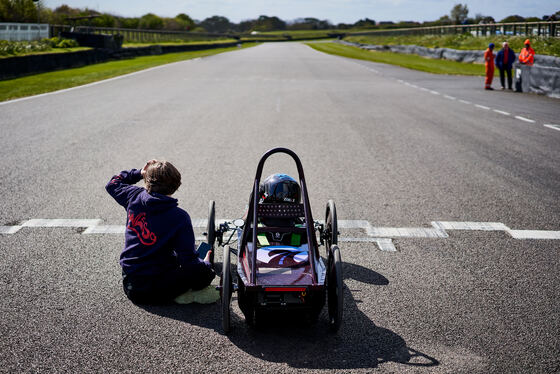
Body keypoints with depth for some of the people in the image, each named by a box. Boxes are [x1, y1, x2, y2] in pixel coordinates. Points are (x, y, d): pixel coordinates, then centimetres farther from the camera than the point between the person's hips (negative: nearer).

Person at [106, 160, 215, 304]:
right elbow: (189, 262, -18)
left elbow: (112, 184, 18)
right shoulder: (180, 217, -20)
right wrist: (206, 264, 3)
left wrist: (139, 173, 15)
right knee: (207, 271, 6)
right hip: (156, 293, -6)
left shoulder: (134, 197, -7)